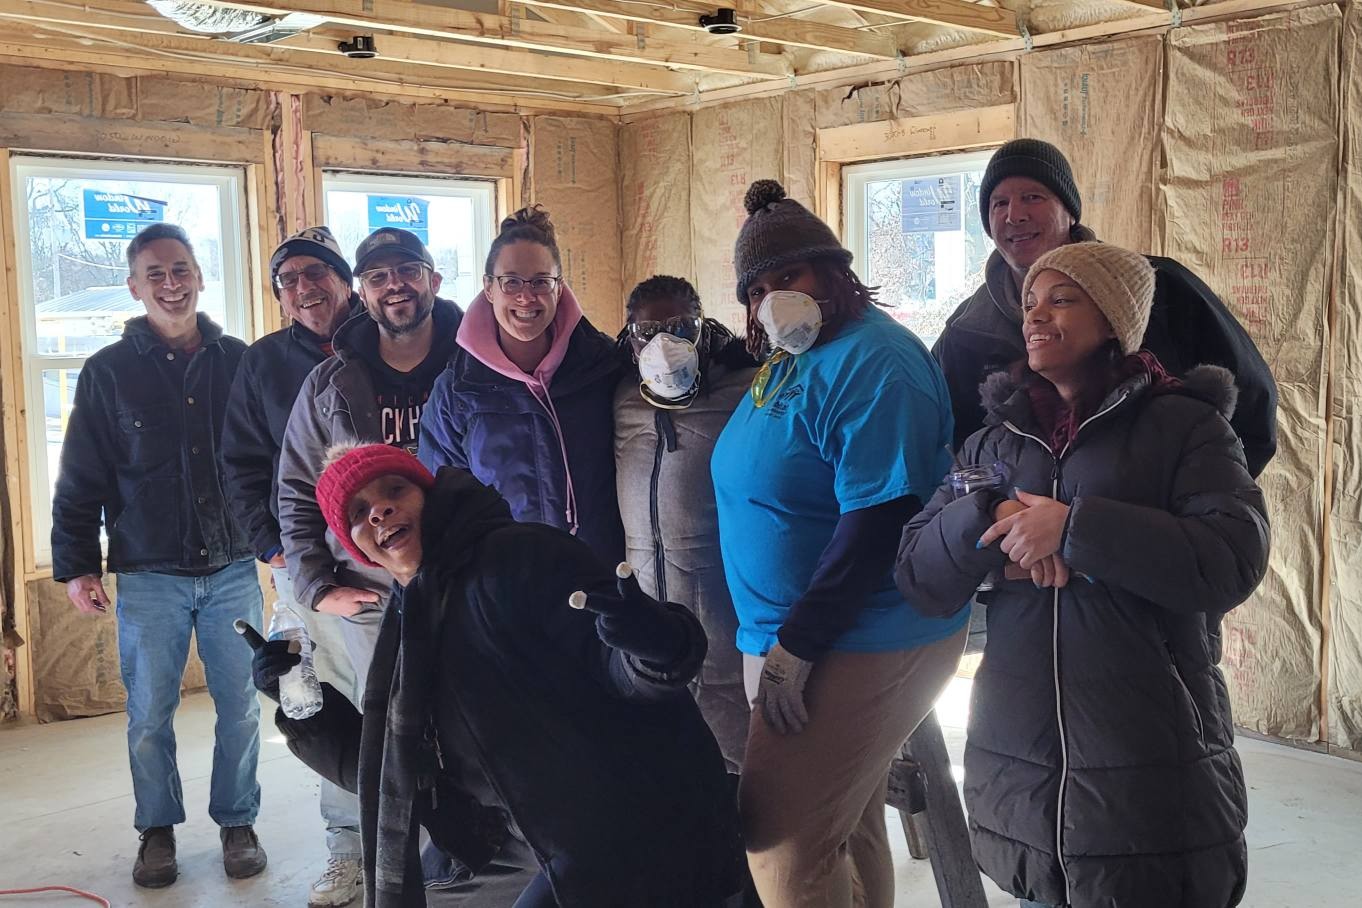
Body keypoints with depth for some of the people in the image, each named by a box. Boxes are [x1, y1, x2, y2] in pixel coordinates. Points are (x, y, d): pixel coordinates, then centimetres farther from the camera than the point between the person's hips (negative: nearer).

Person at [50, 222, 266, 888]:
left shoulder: (238, 361, 3)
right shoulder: (108, 372, 1)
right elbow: (80, 481, 3)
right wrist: (76, 566, -1)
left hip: (232, 569, 1)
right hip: (148, 576, -1)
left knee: (240, 707, 6)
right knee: (149, 715, 7)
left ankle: (237, 823, 23)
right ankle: (157, 831, 24)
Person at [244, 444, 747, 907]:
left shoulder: (518, 557, -13)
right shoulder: (410, 624, 11)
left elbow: (616, 668, -23)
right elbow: (393, 774, 18)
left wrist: (655, 644, -45)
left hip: (633, 842, -8)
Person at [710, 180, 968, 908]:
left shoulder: (873, 363, -16)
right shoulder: (787, 362, 13)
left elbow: (881, 520, -24)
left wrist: (793, 649, -22)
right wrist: (779, 645, 9)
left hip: (862, 647, -9)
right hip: (790, 640, 9)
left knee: (783, 844, -8)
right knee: (845, 831, 18)